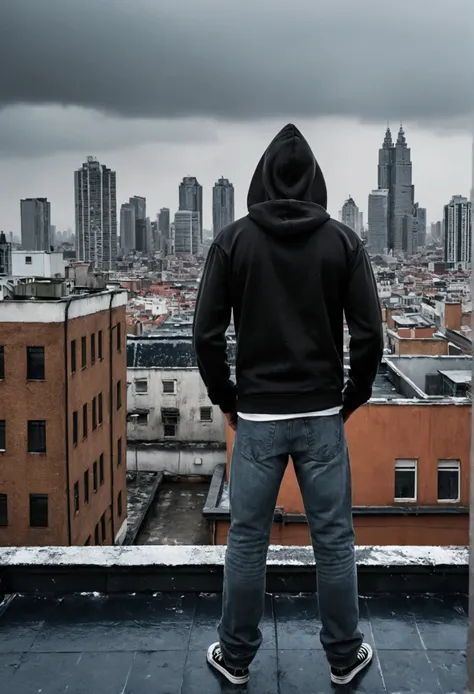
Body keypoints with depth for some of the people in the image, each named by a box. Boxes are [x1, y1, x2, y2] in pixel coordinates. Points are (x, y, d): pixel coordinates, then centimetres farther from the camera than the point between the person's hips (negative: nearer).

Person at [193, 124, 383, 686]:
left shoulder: (233, 239, -3)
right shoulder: (343, 241, -2)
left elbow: (206, 333, -5)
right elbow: (369, 334, -5)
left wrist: (225, 399, 7)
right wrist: (353, 398, 9)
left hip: (256, 417, 0)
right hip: (322, 417, 1)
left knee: (246, 541, 11)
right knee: (334, 542, 11)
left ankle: (235, 657, 25)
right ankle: (344, 657, 26)